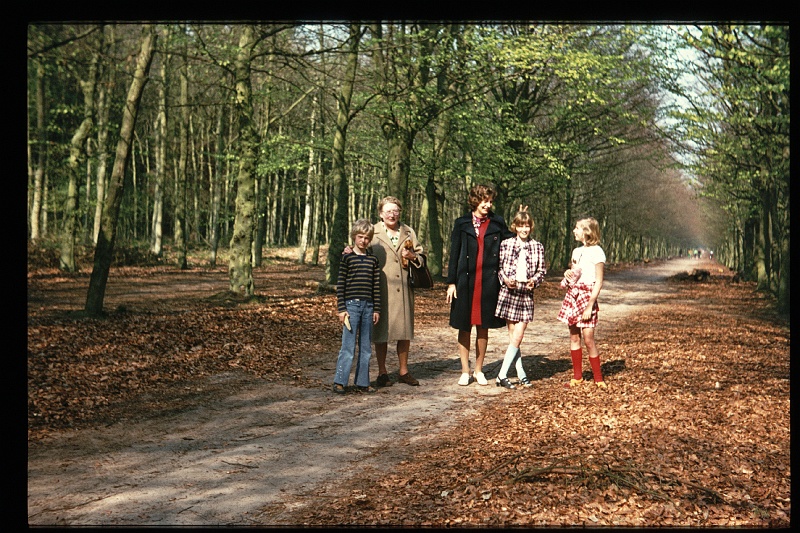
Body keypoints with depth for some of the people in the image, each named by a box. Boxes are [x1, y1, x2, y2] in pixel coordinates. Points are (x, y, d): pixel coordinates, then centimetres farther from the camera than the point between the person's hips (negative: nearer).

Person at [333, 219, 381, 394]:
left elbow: (376, 286, 11)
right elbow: (340, 285, -3)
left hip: (368, 306, 4)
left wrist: (376, 309, 7)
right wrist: (341, 309, -8)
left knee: (366, 347, 7)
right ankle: (339, 381, 1)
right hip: (351, 305, -4)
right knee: (348, 346, -5)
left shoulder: (373, 260, 9)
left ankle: (363, 383, 14)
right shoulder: (347, 258, -2)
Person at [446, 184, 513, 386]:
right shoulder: (462, 224, 4)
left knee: (483, 328, 8)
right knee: (464, 327, 3)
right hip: (466, 281, -1)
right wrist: (451, 283, -1)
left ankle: (479, 371, 19)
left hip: (489, 282, 1)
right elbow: (454, 254, 3)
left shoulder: (497, 223, 7)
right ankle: (465, 371, 12)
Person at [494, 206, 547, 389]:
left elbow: (542, 270, 10)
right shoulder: (506, 244, 2)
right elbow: (498, 267, 6)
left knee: (517, 337, -5)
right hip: (508, 291, -1)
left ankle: (501, 375, 1)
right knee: (512, 335, 2)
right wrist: (505, 279, -12)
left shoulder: (537, 247, 6)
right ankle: (521, 374, 10)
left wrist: (534, 281, -9)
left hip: (527, 293, 1)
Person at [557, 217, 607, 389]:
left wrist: (590, 306, -17)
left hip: (587, 296, -7)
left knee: (588, 338, -8)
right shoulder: (576, 251, 13)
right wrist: (567, 273, 1)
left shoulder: (596, 252, -8)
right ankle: (577, 376, 14)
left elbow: (598, 282, -11)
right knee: (574, 336, 7)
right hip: (572, 295, 7)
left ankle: (598, 379, 1)